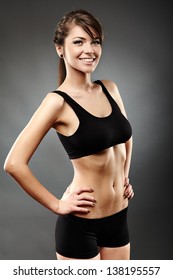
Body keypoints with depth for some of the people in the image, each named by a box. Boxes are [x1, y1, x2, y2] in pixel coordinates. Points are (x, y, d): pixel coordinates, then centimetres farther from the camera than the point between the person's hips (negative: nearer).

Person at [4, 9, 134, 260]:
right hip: (81, 224, -6)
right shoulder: (58, 101, -15)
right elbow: (14, 163, -20)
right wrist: (57, 205, -14)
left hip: (118, 217, 6)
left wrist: (124, 177, 13)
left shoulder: (109, 89, 3)